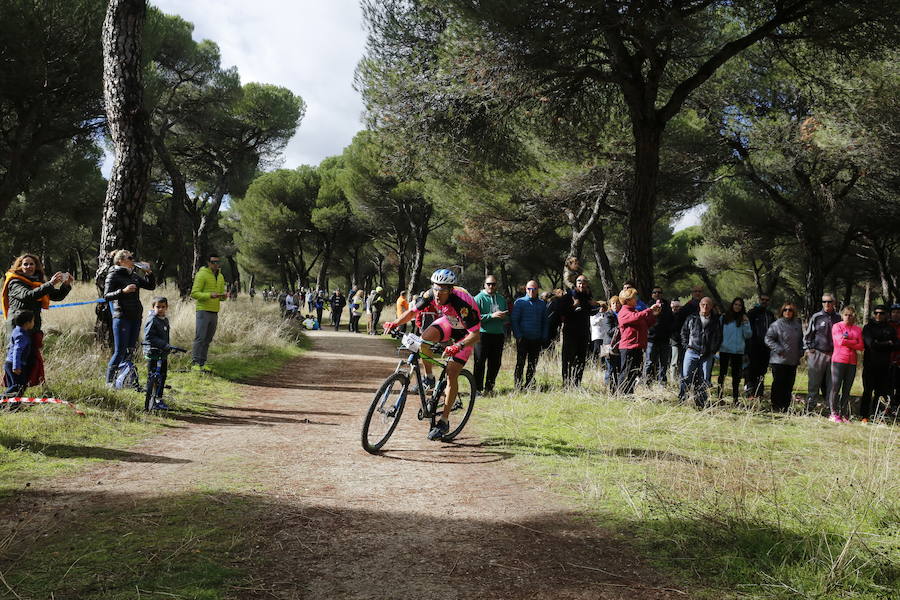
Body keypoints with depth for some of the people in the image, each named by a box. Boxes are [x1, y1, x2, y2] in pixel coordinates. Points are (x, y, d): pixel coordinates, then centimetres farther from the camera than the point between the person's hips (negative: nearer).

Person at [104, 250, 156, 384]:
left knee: (130, 349, 9)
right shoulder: (113, 275, -4)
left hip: (136, 317, 7)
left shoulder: (134, 275, 16)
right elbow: (107, 296, -13)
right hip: (122, 317, -7)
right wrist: (123, 291, -25)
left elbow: (151, 286, 20)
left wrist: (149, 273, 5)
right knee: (120, 351, -8)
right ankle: (109, 381, 1)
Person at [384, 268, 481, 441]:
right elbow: (412, 311, -9)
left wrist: (458, 346, -55)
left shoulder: (462, 302, -38)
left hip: (465, 333, -5)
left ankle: (444, 422, -4)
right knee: (425, 338, -26)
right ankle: (429, 378, -2)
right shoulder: (431, 294, -22)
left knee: (451, 374, -13)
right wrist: (395, 323, -26)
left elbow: (475, 334, -39)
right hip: (449, 322, 5)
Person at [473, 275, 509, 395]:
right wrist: (492, 315, -20)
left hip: (498, 335, 5)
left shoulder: (501, 299, 16)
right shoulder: (479, 298, -1)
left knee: (495, 363, 6)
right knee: (480, 363, -4)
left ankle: (489, 387, 16)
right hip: (483, 334, -5)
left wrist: (504, 317, -3)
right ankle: (478, 388, 1)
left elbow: (507, 318, 21)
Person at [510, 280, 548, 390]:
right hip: (523, 339, -3)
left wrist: (544, 337, 6)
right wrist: (518, 336, -9)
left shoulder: (542, 304, 12)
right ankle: (518, 386, 0)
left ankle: (528, 385, 12)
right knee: (520, 363, -5)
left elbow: (545, 322, 17)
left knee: (533, 365, 5)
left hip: (537, 340, 4)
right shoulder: (519, 302, 1)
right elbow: (514, 320, -1)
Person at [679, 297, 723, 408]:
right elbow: (684, 332, 15)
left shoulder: (716, 322, 7)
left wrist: (713, 351, 7)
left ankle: (701, 404, 9)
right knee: (686, 378, -8)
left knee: (704, 381, 2)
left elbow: (719, 338, 16)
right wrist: (686, 346, 5)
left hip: (707, 355, 1)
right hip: (692, 352, -1)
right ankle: (681, 400, -1)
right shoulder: (691, 319, 5)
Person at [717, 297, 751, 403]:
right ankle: (720, 397, 7)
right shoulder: (724, 317, 4)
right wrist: (718, 345, 1)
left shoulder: (744, 319, 6)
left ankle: (735, 398, 11)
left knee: (736, 375, 5)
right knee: (722, 374, 2)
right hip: (724, 350, -1)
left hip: (738, 351, 1)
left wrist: (746, 323, -10)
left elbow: (748, 335, 1)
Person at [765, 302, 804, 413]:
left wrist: (800, 352, 7)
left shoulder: (797, 325, 12)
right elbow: (768, 339, -6)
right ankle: (776, 407, 5)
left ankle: (785, 407, 14)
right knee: (778, 384, -2)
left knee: (789, 385, 7)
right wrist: (779, 349, -15)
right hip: (779, 360, -5)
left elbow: (800, 340, 22)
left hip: (793, 361, 5)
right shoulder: (776, 324, -5)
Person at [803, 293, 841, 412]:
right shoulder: (816, 317, 3)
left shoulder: (838, 318, 10)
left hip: (833, 355, 2)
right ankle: (810, 409, 2)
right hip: (816, 354, -2)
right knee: (814, 383, -2)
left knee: (831, 384, 5)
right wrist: (807, 348, 0)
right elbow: (807, 334, 9)